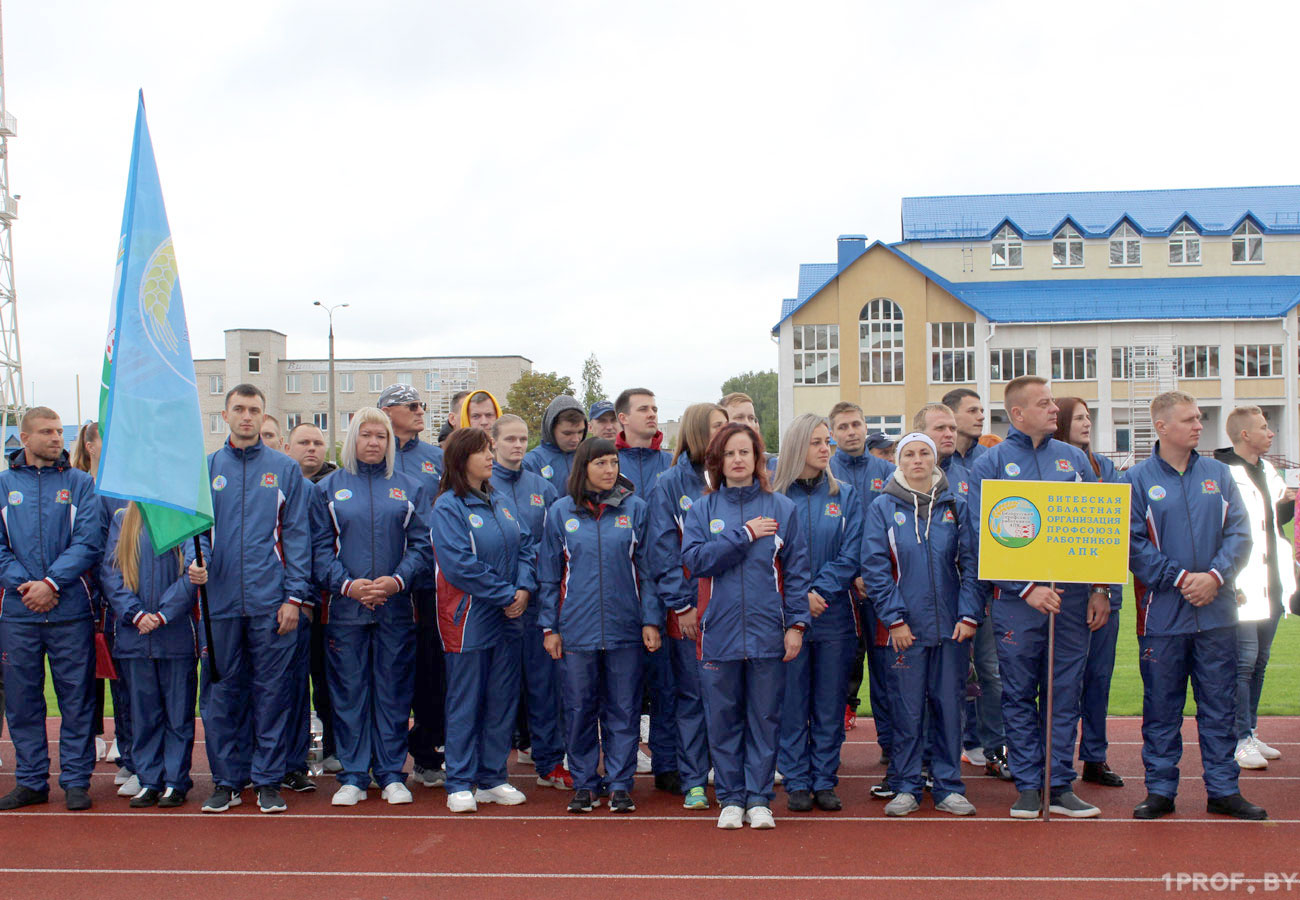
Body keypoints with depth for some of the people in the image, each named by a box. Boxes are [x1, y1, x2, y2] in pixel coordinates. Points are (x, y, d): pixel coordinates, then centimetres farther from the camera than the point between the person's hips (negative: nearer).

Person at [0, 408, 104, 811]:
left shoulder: (79, 483, 6)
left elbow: (88, 542, -4)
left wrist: (51, 582, -14)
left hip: (70, 610, -1)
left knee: (76, 698, 2)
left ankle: (76, 780, 10)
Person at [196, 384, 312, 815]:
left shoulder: (285, 469, 6)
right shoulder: (206, 469, 9)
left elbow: (296, 534, 3)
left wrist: (295, 596, -5)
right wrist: (196, 560, -16)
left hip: (271, 601, -1)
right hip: (220, 600, 1)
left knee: (272, 691, 3)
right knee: (221, 692, 7)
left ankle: (269, 780, 13)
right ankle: (227, 780, 18)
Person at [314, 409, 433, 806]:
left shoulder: (409, 488, 9)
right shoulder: (329, 487, 7)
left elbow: (422, 545, 3)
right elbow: (320, 547, 1)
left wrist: (398, 580, -13)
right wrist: (346, 584, -13)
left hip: (396, 607, 0)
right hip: (345, 606, 0)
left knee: (393, 690, 4)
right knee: (349, 691, 3)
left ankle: (392, 774, 12)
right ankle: (353, 776, 11)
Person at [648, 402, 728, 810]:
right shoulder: (670, 485, 1)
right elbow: (663, 550, -2)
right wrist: (681, 603, -8)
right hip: (689, 608, -2)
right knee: (692, 696, 3)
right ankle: (693, 783, 11)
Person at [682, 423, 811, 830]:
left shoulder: (781, 508, 5)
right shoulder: (702, 510, 7)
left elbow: (796, 570, 3)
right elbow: (695, 559, -9)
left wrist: (796, 624, -4)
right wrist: (745, 534, -11)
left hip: (768, 632, 0)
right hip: (719, 632, 0)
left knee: (765, 718, 5)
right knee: (723, 719, 6)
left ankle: (758, 799, 15)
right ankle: (730, 798, 17)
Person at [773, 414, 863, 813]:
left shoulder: (845, 496, 7)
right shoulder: (775, 497, 0)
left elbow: (851, 556, -1)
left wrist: (817, 590, -13)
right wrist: (799, 597, -15)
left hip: (834, 614, 2)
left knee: (830, 703, 7)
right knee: (792, 702, 3)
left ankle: (825, 780, 17)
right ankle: (797, 782, 13)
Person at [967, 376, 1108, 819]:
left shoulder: (1074, 459, 12)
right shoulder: (990, 464, 0)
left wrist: (1101, 590, 5)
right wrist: (1027, 587, -13)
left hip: (1074, 595, 3)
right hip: (1017, 599, -3)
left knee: (1066, 692, 6)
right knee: (1019, 695, 4)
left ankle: (1061, 786, 14)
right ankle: (1028, 786, 13)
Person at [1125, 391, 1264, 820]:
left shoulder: (1218, 474, 9)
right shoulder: (1137, 480, -1)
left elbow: (1239, 533, 3)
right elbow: (1132, 543, -8)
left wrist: (1215, 576, -12)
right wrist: (1180, 577, -15)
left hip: (1217, 612, 3)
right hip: (1162, 613, -3)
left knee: (1219, 704, 7)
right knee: (1161, 706, 5)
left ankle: (1223, 789, 17)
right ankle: (1160, 790, 14)